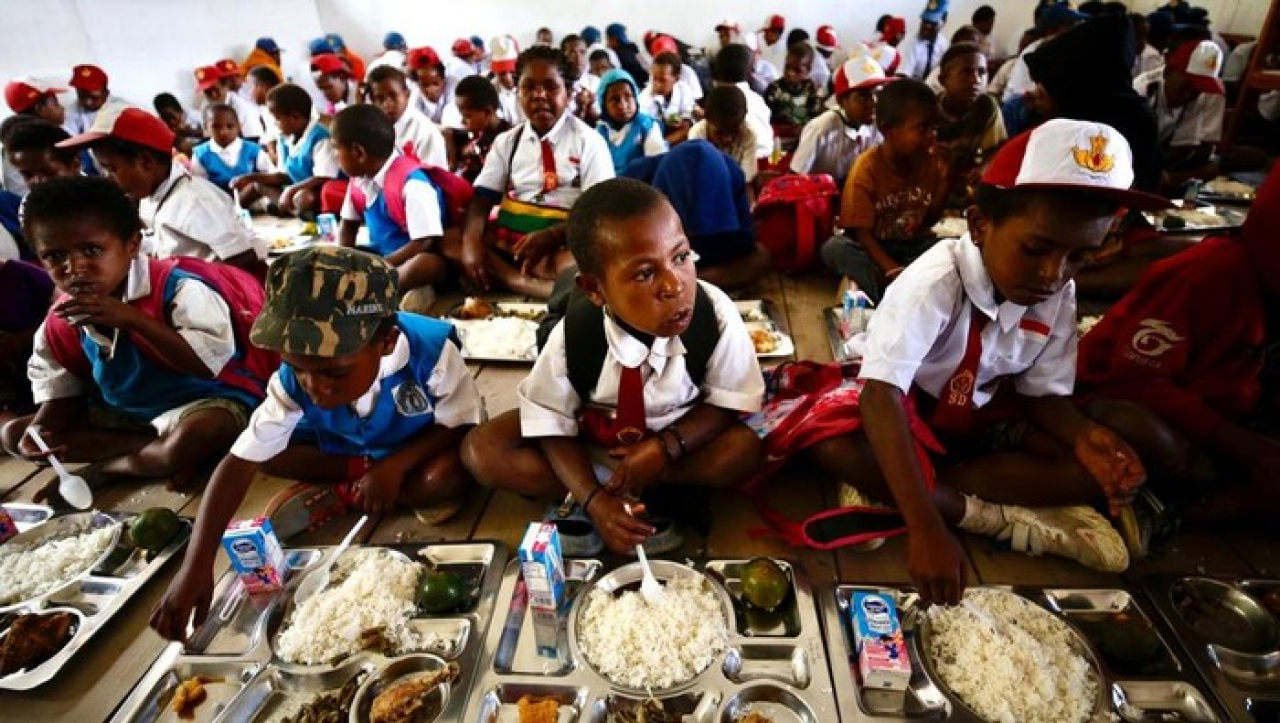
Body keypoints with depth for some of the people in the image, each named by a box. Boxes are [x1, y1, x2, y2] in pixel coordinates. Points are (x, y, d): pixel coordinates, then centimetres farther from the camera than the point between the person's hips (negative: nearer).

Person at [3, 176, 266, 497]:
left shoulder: (177, 288, -22)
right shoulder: (60, 323, 0)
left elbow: (208, 361, -31)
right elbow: (61, 392, 11)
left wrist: (133, 319, -35)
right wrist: (38, 432, -11)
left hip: (205, 399, -7)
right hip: (122, 414, 7)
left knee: (195, 438, -40)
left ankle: (108, 467, -6)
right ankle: (157, 450, -11)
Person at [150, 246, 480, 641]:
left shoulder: (430, 349, -36)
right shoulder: (294, 380, -27)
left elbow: (459, 425, -23)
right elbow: (239, 463, -26)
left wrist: (395, 465, -36)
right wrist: (195, 566, -33)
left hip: (421, 448, -2)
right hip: (344, 447, 3)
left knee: (449, 479, -35)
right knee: (268, 450, -18)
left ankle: (338, 493, -12)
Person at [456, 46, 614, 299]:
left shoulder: (588, 141, 0)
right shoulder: (507, 142, 12)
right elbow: (481, 199, 3)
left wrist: (550, 236, -23)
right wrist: (471, 243, -18)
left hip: (561, 244, -4)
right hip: (505, 240, 4)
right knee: (447, 241, -19)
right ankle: (526, 284, -31)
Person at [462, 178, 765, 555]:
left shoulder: (715, 314, -28)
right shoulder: (573, 334, -27)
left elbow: (728, 403, -15)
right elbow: (552, 425, -16)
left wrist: (663, 449, -28)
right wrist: (593, 499, -30)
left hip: (682, 436, 0)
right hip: (591, 437, 1)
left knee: (747, 447, -29)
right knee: (481, 450, -19)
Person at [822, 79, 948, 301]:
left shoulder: (935, 162, -6)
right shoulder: (867, 167, -18)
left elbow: (933, 215, 5)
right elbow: (861, 231, -21)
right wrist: (891, 268, -34)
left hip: (914, 245, 4)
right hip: (873, 247, -3)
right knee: (834, 248, -32)